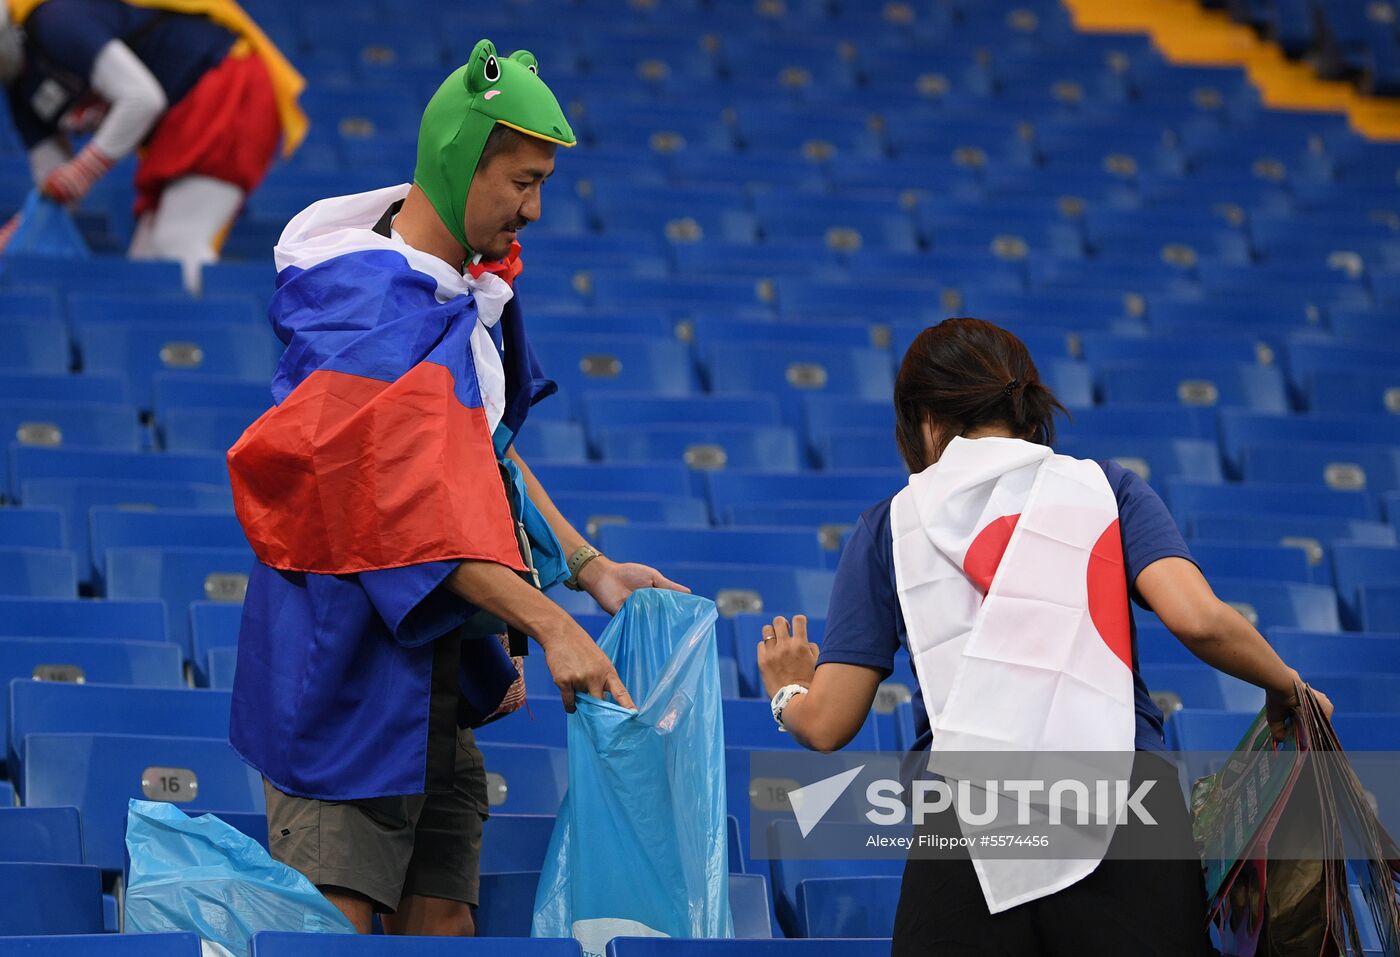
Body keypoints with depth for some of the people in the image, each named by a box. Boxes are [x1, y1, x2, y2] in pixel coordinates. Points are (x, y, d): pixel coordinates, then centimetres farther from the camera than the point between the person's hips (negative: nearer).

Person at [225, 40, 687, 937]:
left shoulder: (469, 286, 11)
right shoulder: (374, 307, -21)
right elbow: (415, 501, -28)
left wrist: (588, 566, 12)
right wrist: (546, 623, -32)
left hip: (435, 663, 9)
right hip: (350, 663, -9)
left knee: (441, 915, 7)